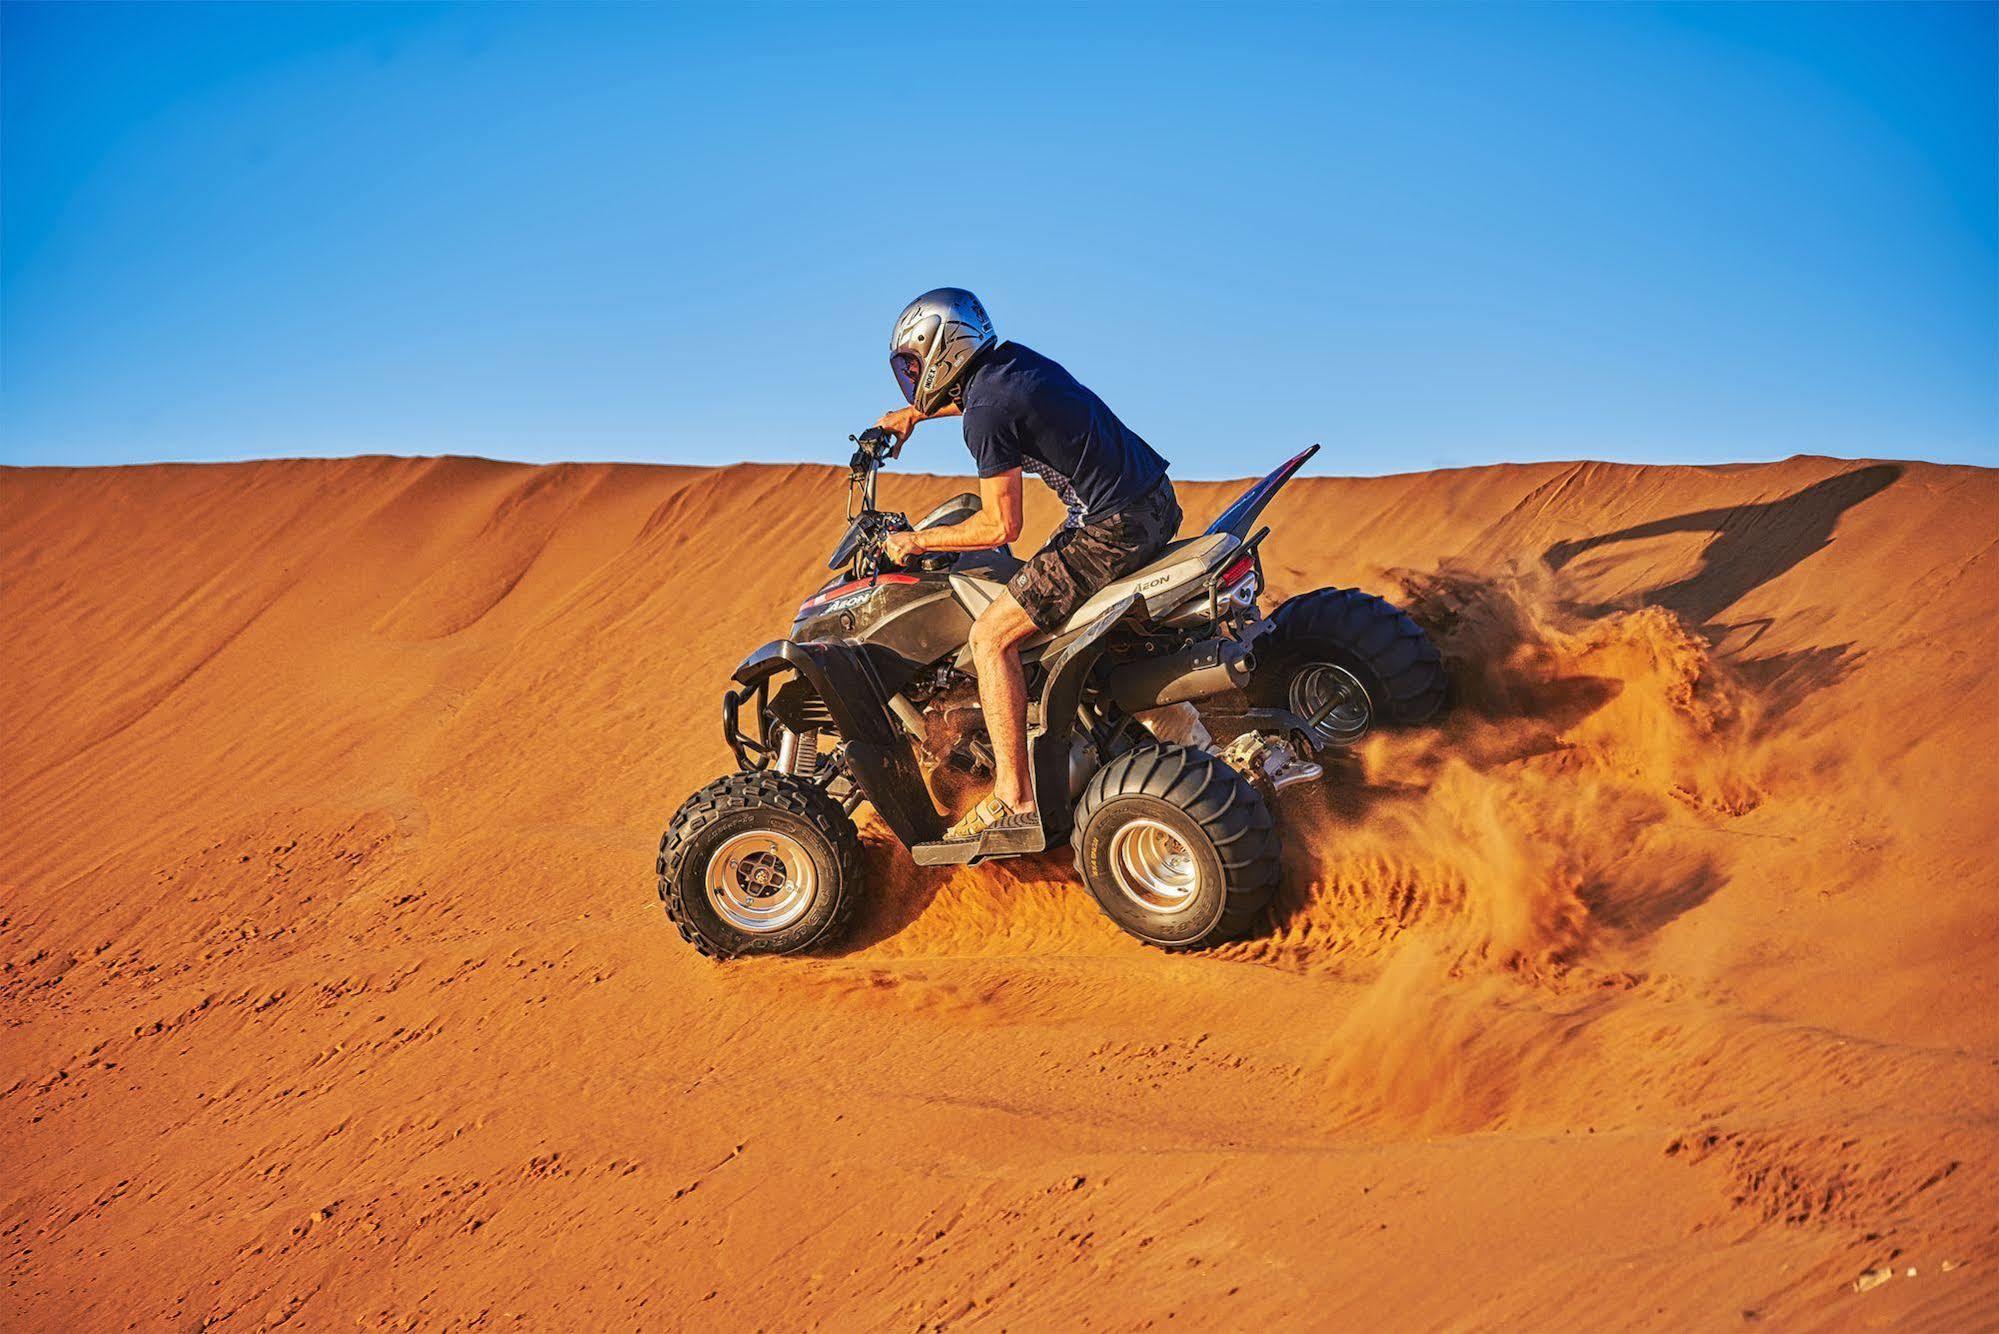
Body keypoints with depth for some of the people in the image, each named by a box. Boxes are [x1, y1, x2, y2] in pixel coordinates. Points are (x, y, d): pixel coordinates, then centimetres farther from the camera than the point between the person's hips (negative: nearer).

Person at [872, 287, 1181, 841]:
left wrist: (917, 541, -3)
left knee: (990, 636, -6)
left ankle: (1014, 800, -7)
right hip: (1157, 501, 10)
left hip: (1112, 529, -10)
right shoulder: (1011, 359, 11)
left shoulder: (985, 417, -16)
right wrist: (914, 414, 38)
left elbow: (1001, 527, -14)